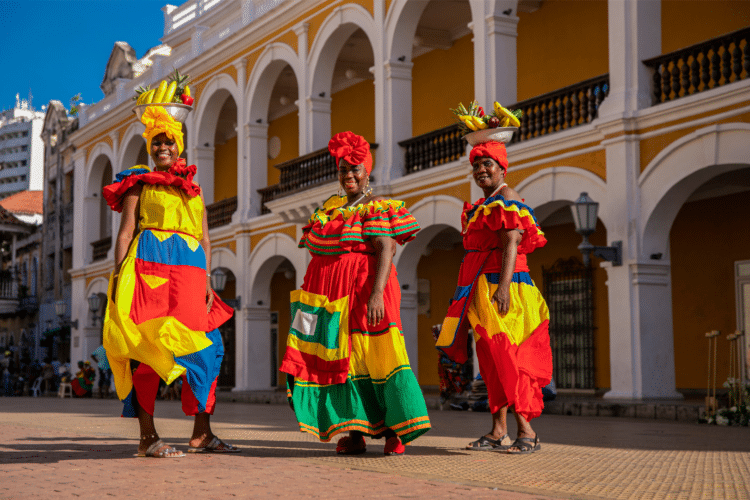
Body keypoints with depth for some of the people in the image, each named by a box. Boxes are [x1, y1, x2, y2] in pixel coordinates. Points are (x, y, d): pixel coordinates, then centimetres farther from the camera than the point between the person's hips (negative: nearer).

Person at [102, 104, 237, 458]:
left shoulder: (193, 189, 23)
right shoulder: (138, 182, 12)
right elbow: (126, 232, 4)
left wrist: (207, 280, 7)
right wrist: (119, 276, -7)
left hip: (190, 269, 4)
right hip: (150, 263, -4)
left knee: (204, 347, -2)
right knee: (147, 344, -9)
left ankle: (201, 435, 5)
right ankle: (147, 438, -7)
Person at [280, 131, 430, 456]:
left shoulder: (378, 209, -2)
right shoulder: (329, 209, 18)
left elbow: (386, 251, -13)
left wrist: (376, 294, -25)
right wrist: (310, 294, 16)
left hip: (362, 289, -6)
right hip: (329, 294, 6)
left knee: (375, 354, -8)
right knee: (341, 359, 3)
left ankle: (396, 430, -2)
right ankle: (354, 432, 7)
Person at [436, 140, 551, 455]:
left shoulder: (506, 199, -6)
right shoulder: (484, 205, 23)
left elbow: (511, 245, -17)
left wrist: (503, 286, -27)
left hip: (499, 284, -10)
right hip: (481, 289, 10)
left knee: (504, 354, -14)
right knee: (490, 357, 6)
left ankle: (527, 432, -13)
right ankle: (498, 432, 9)